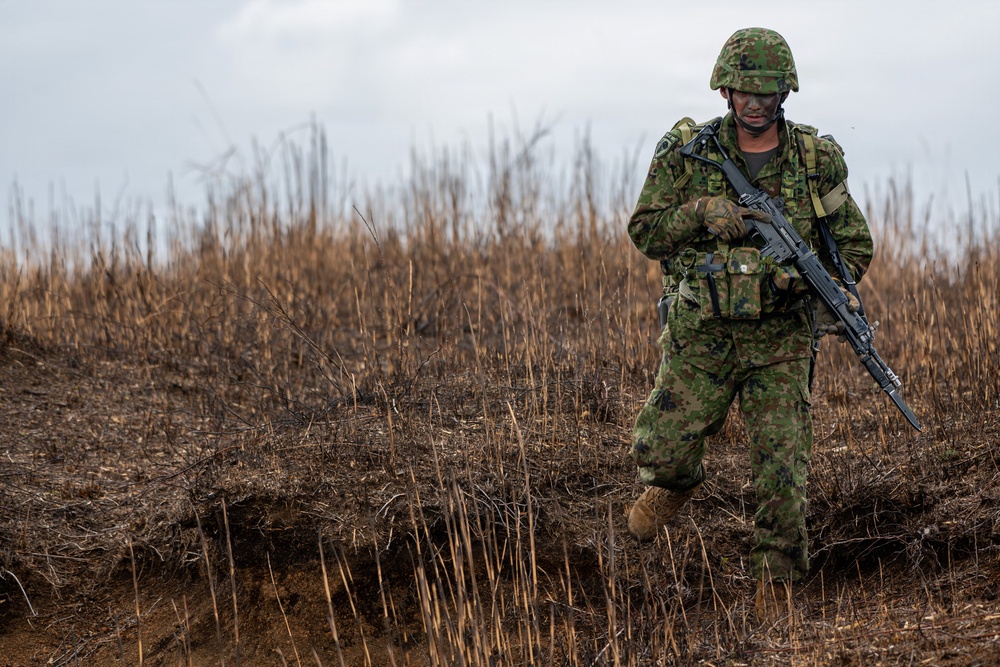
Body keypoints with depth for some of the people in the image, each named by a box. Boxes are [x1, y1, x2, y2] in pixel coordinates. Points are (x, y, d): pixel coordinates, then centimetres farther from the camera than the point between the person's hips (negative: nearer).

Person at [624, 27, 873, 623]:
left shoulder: (817, 160, 0)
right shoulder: (688, 154, -1)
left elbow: (856, 245, 7)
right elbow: (646, 232, 0)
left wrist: (808, 276, -12)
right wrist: (703, 212, -18)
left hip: (781, 339, 0)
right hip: (704, 334, 0)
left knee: (783, 472, -4)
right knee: (660, 449, -9)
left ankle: (778, 579, 14)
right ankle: (679, 483, 28)